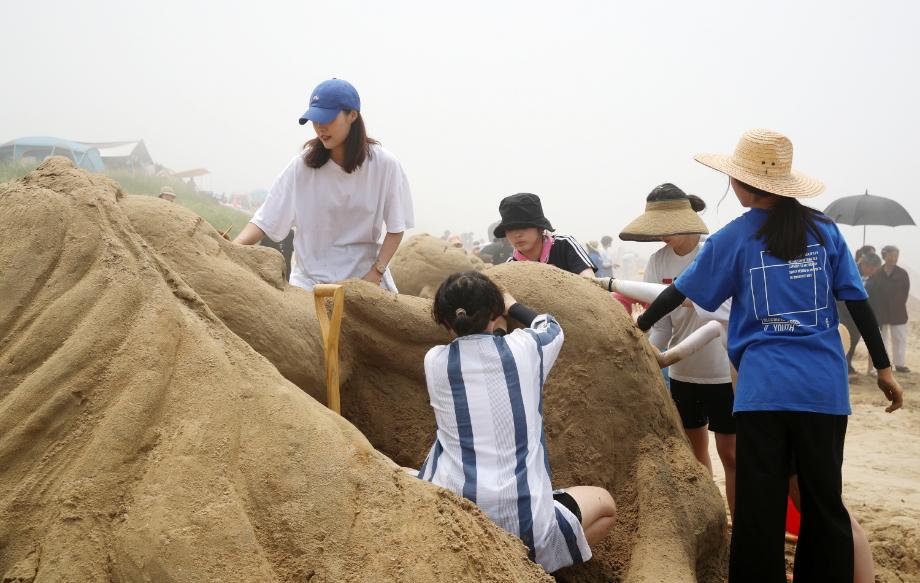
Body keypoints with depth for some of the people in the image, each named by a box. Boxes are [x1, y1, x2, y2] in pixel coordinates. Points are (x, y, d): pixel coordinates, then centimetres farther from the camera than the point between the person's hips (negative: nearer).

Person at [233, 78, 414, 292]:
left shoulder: (384, 165, -6)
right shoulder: (302, 165, -5)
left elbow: (396, 228, 1)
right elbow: (265, 220, -8)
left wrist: (376, 273, -10)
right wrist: (231, 249, -24)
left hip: (365, 276, 0)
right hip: (310, 278, 0)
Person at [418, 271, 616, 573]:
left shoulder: (434, 361, -3)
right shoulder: (524, 348, -4)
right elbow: (550, 327, 22)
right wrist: (511, 304, 39)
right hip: (523, 524, -1)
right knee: (605, 504, 24)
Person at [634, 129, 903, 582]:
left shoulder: (735, 238, 0)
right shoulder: (823, 229, 5)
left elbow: (683, 290, 8)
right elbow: (856, 300, 4)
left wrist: (641, 323, 24)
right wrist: (883, 367, 9)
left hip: (764, 386, -2)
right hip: (824, 386, 2)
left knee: (760, 506, 5)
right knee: (824, 500, 11)